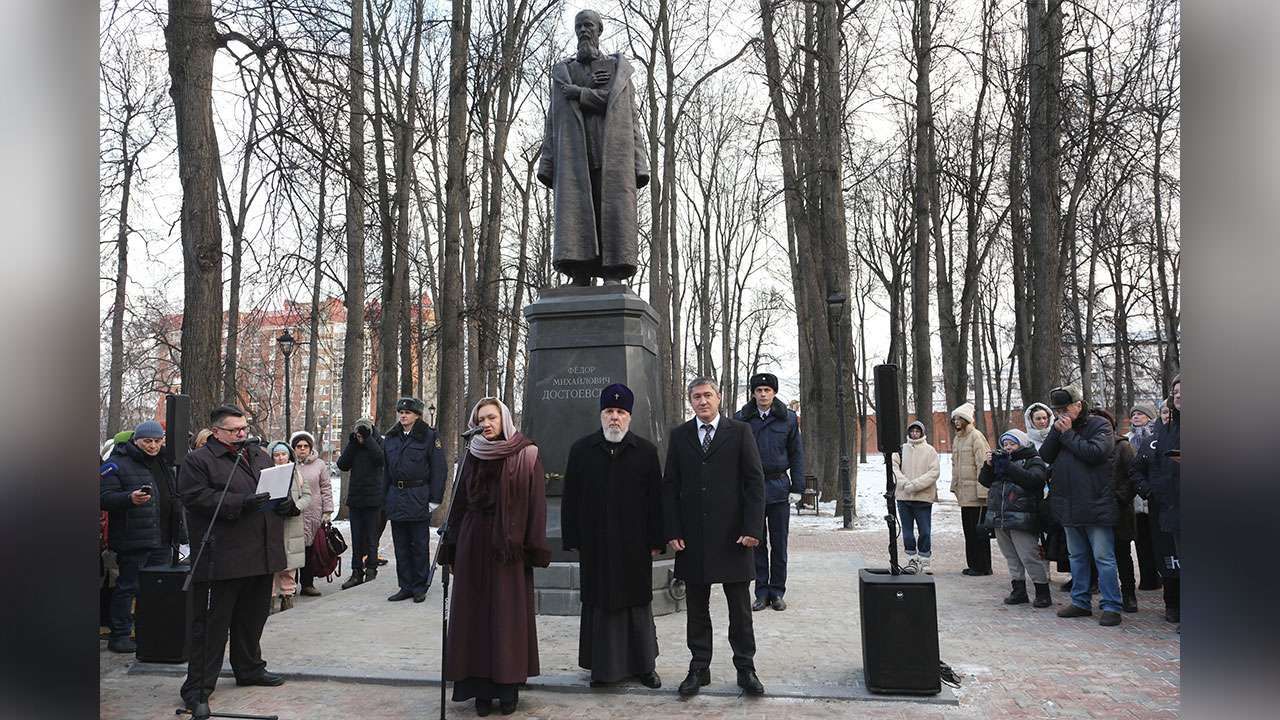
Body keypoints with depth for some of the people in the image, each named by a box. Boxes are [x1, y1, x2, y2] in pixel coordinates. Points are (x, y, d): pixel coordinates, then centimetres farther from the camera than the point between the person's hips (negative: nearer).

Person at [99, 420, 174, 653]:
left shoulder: (163, 463, 15)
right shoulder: (116, 464, -6)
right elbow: (104, 498, -15)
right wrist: (130, 498, -32)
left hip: (160, 538, 7)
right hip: (131, 540, -7)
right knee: (127, 587, 0)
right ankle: (119, 636, 11)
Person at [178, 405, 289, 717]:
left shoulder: (260, 455, 17)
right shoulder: (198, 460, -5)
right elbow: (197, 498, -16)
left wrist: (283, 503, 2)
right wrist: (242, 502, -24)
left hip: (262, 555, 7)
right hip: (222, 559, -7)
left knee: (253, 618, 19)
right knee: (212, 623, -1)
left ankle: (249, 668, 35)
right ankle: (198, 689, 8)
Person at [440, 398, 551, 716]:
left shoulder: (527, 455, -3)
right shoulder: (472, 456, 8)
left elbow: (536, 503, -6)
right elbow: (458, 502, 9)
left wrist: (534, 550, -11)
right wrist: (452, 551, 6)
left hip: (509, 546, -3)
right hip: (473, 544, 3)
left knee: (509, 614, 3)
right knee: (475, 613, 6)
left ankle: (508, 686, 15)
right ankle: (481, 687, 16)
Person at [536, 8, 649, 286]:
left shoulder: (618, 68, 17)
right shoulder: (562, 71, 22)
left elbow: (619, 108, 0)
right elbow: (553, 122, 15)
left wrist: (577, 93, -1)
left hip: (612, 156, -1)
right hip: (574, 156, 1)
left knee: (611, 217, -13)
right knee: (575, 218, -13)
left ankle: (613, 282, -19)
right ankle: (579, 287, -18)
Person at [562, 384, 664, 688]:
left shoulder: (646, 451, 1)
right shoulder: (581, 450, 3)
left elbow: (656, 499, 1)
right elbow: (570, 498, 4)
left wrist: (656, 540, -3)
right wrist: (572, 539, 1)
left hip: (635, 544, 0)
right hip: (595, 545, 1)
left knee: (638, 603, 8)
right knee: (599, 603, 7)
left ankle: (643, 664, 22)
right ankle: (602, 666, 19)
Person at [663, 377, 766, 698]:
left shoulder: (740, 432, 1)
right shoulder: (679, 436, 6)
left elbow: (755, 481, -2)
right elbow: (670, 486, 5)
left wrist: (752, 528, -10)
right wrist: (672, 531, -3)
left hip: (732, 536, -2)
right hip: (692, 537, 2)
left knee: (740, 608, 8)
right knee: (696, 609, 10)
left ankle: (745, 668, 20)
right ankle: (699, 668, 22)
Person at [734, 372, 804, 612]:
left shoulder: (788, 418, 4)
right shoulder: (741, 419, 2)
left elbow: (797, 453, 7)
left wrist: (798, 484, -1)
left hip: (778, 487, 0)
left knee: (779, 544, 7)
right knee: (757, 542, 6)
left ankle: (777, 592, 17)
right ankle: (761, 592, 15)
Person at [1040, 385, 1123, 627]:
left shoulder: (1099, 425, -5)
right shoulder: (1060, 428, 13)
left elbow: (1094, 453, -20)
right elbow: (1045, 456, 4)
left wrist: (1068, 434, -14)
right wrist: (1056, 431, -8)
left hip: (1096, 505, -7)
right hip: (1069, 505, 7)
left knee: (1103, 557, -3)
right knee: (1077, 556, 14)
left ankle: (1111, 607, 4)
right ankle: (1080, 602, 24)